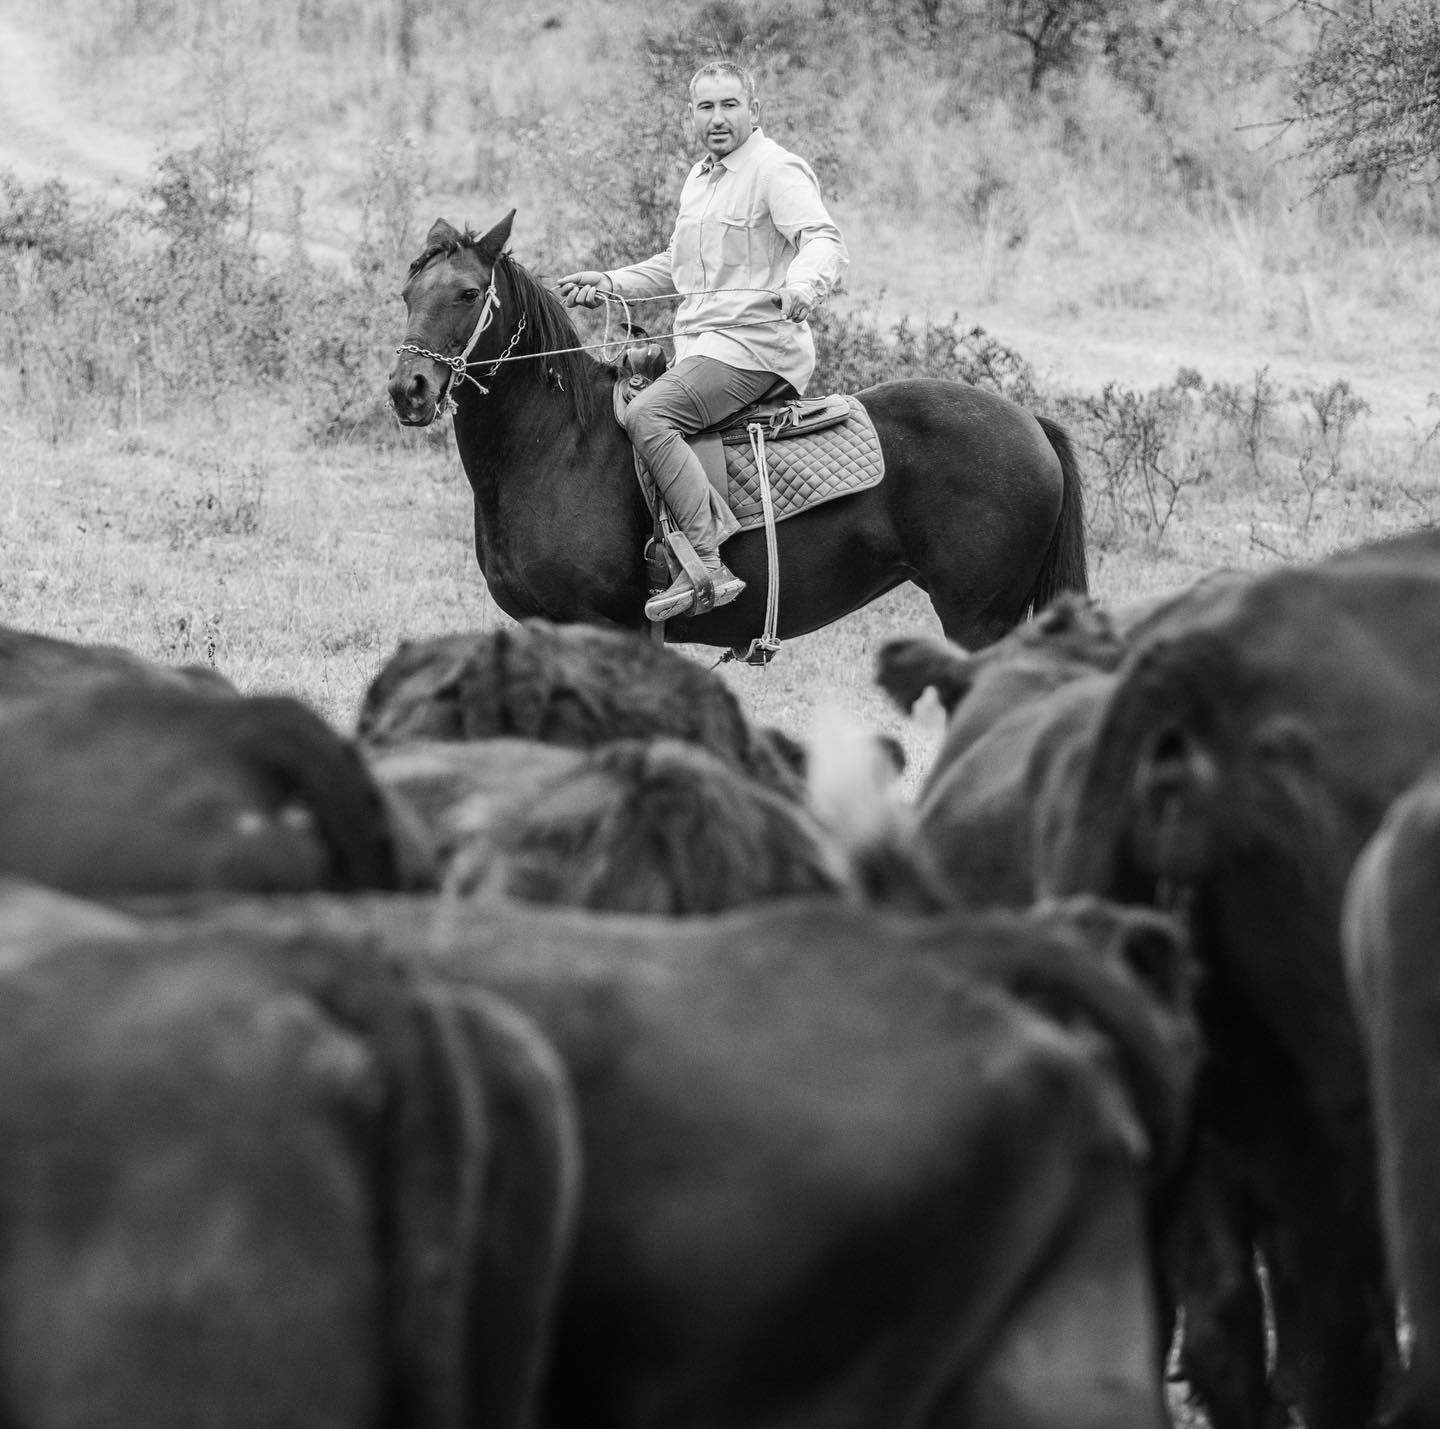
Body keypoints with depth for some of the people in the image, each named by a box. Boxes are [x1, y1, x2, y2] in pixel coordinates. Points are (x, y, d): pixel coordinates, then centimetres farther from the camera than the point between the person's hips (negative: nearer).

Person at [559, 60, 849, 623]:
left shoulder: (777, 170, -8)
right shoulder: (700, 178, 21)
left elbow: (824, 241, -22)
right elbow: (676, 265, 34)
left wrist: (803, 282, -44)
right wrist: (608, 283, 22)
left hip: (756, 344, -10)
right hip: (697, 343, 10)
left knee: (647, 415, -28)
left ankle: (707, 566, -36)